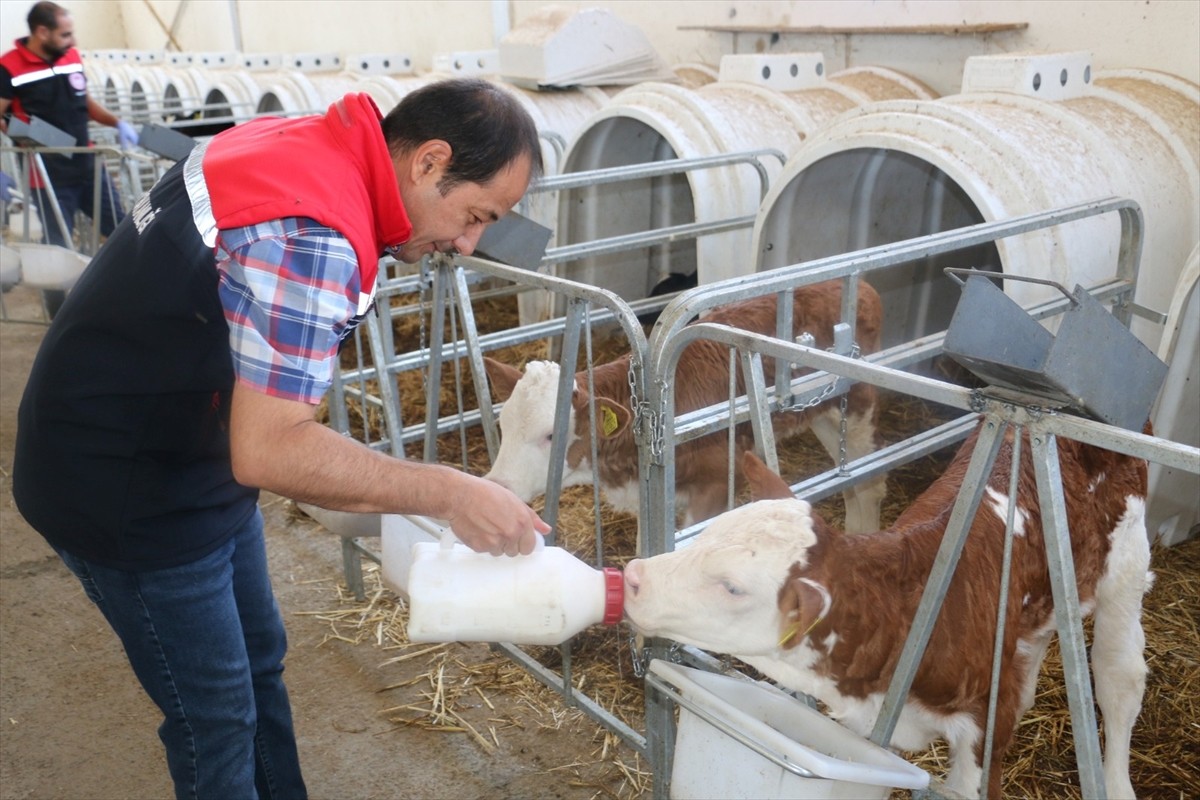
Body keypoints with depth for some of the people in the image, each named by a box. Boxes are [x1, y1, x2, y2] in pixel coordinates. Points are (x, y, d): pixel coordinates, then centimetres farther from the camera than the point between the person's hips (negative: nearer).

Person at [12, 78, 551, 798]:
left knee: (259, 663, 20)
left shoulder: (307, 144, -1)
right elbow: (269, 451, -34)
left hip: (191, 461, 10)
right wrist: (448, 494, -30)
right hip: (130, 491, -9)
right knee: (217, 717, 5)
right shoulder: (317, 238, -31)